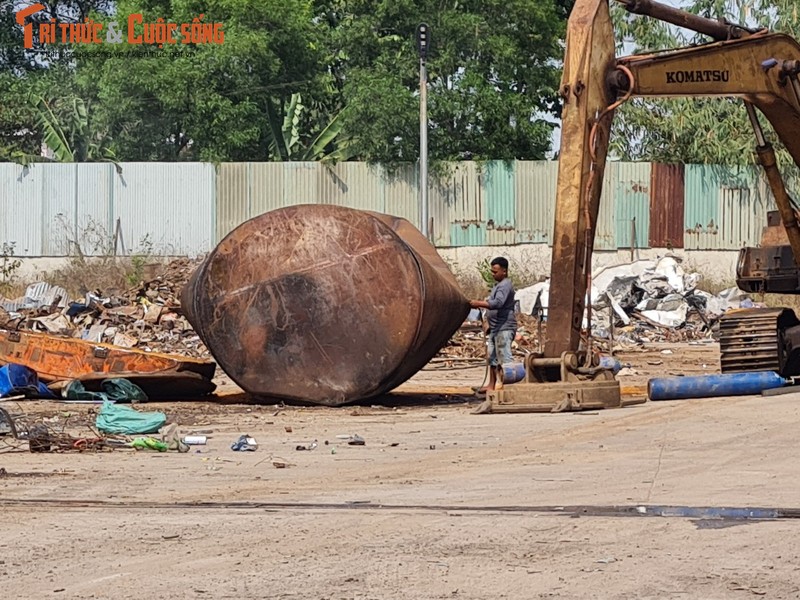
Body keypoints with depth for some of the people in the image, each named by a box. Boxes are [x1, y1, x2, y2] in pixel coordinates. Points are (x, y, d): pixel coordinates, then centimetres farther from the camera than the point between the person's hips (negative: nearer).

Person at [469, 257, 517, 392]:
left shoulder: (505, 285, -14)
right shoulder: (499, 285, 19)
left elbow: (498, 303, -28)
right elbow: (492, 302, 30)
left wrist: (479, 303, -23)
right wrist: (480, 303, 13)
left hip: (504, 328, -11)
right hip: (495, 328, 11)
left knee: (504, 358, -13)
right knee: (492, 358, 14)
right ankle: (491, 385, 20)